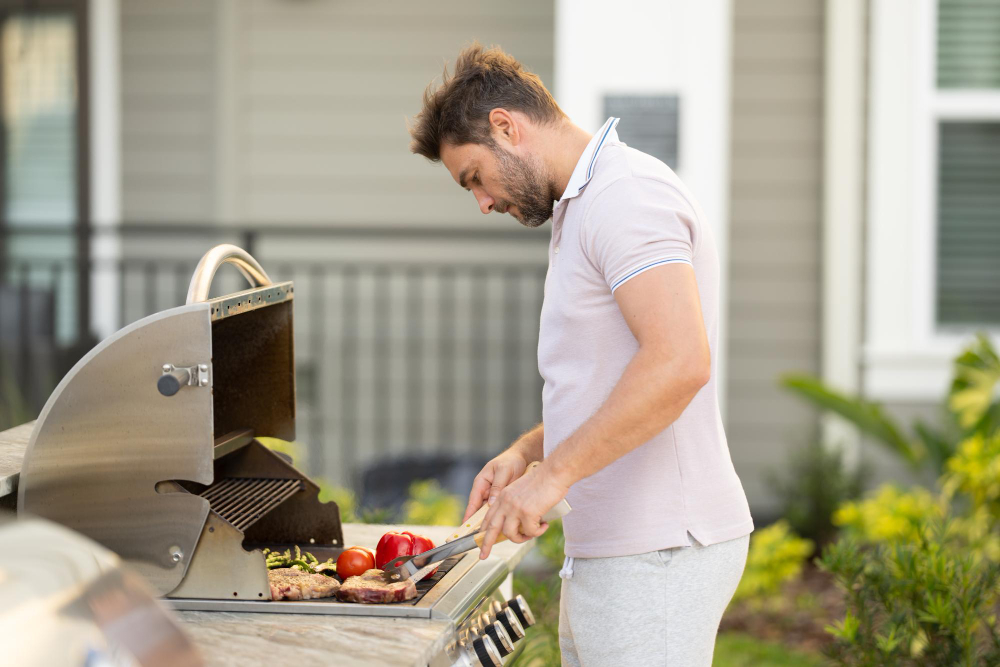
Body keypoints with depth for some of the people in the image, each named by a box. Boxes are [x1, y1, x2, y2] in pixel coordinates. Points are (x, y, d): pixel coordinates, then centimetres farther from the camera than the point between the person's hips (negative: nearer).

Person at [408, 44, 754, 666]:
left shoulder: (624, 194, -14)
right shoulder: (587, 205, 20)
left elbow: (679, 362, -28)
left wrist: (553, 473, -24)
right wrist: (527, 450, 13)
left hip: (656, 553, -10)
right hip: (615, 550, 10)